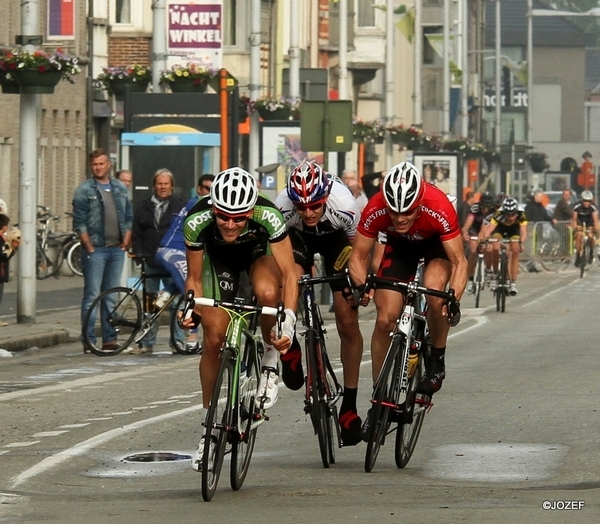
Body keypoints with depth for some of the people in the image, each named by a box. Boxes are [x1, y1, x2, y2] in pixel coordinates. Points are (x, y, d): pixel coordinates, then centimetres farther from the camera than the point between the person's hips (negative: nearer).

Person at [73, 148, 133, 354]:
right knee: (92, 295, -6)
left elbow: (129, 217, 16)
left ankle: (109, 338, 13)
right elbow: (79, 223, -6)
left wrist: (126, 242, 5)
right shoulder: (84, 190, -2)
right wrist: (90, 248, -11)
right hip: (95, 250, -5)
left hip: (117, 250, 5)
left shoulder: (120, 188, 12)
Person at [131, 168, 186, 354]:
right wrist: (138, 253, -1)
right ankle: (147, 343, 10)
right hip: (150, 262, 3)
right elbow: (136, 234, 12)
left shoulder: (180, 207, 5)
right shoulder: (144, 208, 12)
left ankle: (178, 342, 2)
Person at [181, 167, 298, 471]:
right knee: (213, 340, -8)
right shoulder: (197, 222, -34)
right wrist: (189, 308, -36)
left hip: (258, 251, -1)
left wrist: (289, 321, -45)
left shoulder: (268, 217, -39)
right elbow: (194, 278, -18)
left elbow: (289, 273, -33)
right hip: (217, 256, 1)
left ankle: (270, 362, -10)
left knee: (268, 292, -36)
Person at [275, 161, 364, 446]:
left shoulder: (345, 207, -36)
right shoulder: (282, 207, -35)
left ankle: (349, 403, 4)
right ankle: (290, 347, -5)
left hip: (336, 238, 0)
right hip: (299, 238, 0)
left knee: (347, 322, -7)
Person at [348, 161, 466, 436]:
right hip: (399, 246, 2)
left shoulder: (439, 208, -40)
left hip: (437, 242, -2)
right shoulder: (375, 210, -34)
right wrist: (362, 285, -42)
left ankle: (437, 360, -7)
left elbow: (459, 261, -33)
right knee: (385, 319, -8)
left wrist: (454, 300, -49)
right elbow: (358, 255, -21)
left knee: (435, 294, -32)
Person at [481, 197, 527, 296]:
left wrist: (521, 242, -66)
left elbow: (523, 232, -45)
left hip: (514, 231, 1)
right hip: (499, 229, -1)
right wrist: (485, 238, -69)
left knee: (515, 252, -18)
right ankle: (495, 274, -5)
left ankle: (513, 283, -12)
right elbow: (489, 229, -49)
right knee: (495, 249, -25)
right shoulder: (499, 215, -39)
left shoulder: (521, 215, -36)